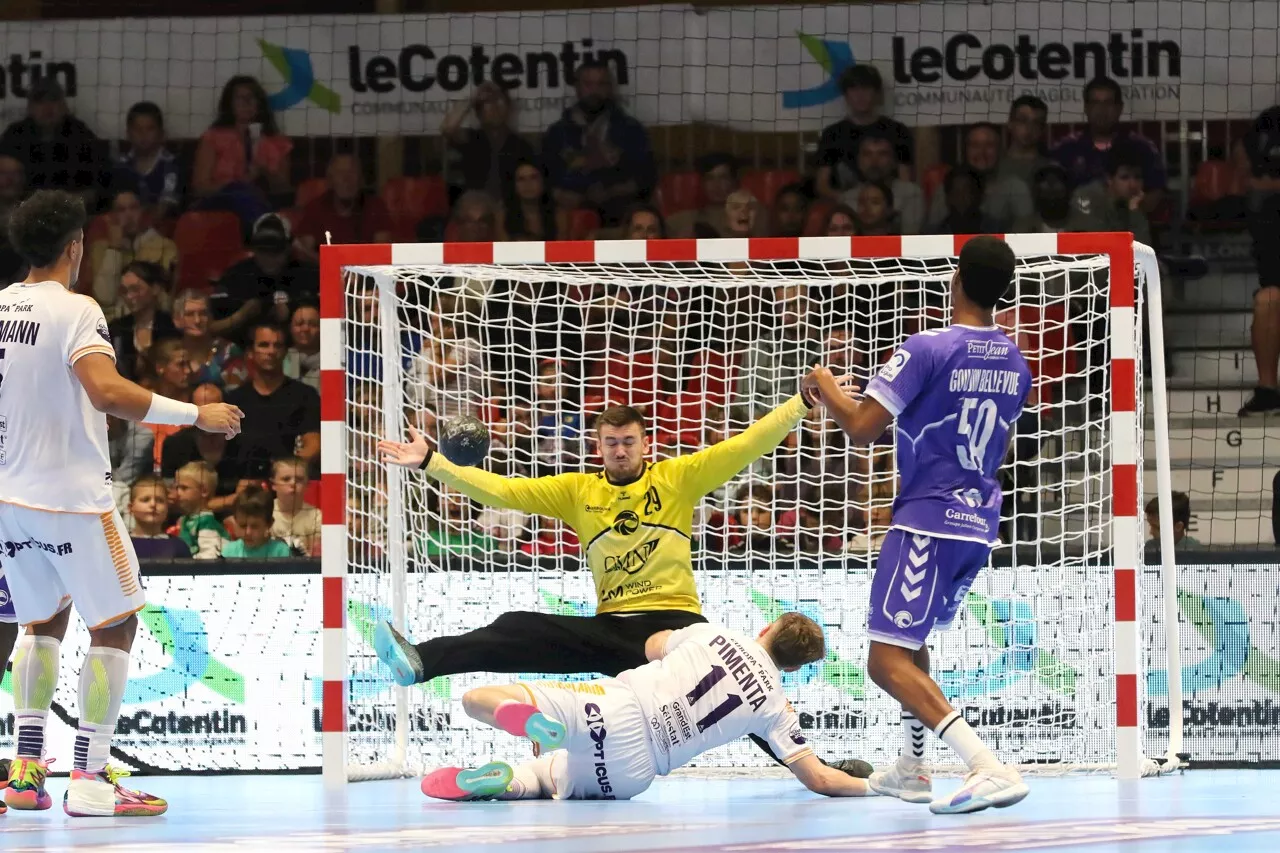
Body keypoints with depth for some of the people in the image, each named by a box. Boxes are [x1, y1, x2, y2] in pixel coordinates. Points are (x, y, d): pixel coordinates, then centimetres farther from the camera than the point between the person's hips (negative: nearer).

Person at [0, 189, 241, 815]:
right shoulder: (74, 310, -15)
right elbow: (107, 392, -29)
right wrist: (196, 414, -24)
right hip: (71, 494, -7)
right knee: (115, 624, 3)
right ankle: (89, 780, -3)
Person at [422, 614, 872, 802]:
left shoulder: (715, 634, 10)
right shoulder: (776, 707, 8)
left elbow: (653, 647, 30)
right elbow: (819, 780, 6)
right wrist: (870, 786, 24)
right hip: (631, 772, 1)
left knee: (476, 700, 6)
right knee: (539, 778, 29)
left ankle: (533, 718, -29)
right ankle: (510, 782, -10)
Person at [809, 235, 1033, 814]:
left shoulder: (928, 349, -14)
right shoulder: (1015, 362, 9)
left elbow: (863, 428, -16)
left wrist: (829, 390, 5)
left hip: (929, 520, -8)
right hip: (981, 524, 8)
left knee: (888, 662, -13)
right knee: (911, 639, 29)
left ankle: (989, 768, -27)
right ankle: (911, 769, 33)